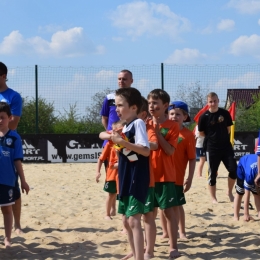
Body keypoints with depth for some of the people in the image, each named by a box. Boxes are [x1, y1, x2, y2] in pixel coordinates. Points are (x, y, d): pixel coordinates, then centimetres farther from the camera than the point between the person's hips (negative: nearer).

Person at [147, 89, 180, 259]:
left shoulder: (172, 126, -7)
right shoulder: (146, 125, 7)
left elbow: (170, 151, -15)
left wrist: (158, 131, -19)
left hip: (165, 176, -5)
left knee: (168, 210, -2)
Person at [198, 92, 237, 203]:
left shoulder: (225, 113, -1)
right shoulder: (204, 116, -9)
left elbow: (228, 129, 12)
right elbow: (201, 133, 1)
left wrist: (221, 137, 7)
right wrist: (212, 137, 4)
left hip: (226, 147, 2)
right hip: (212, 149, -2)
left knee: (234, 169, -5)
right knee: (212, 174, 2)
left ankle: (229, 192, 17)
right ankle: (213, 198, 13)